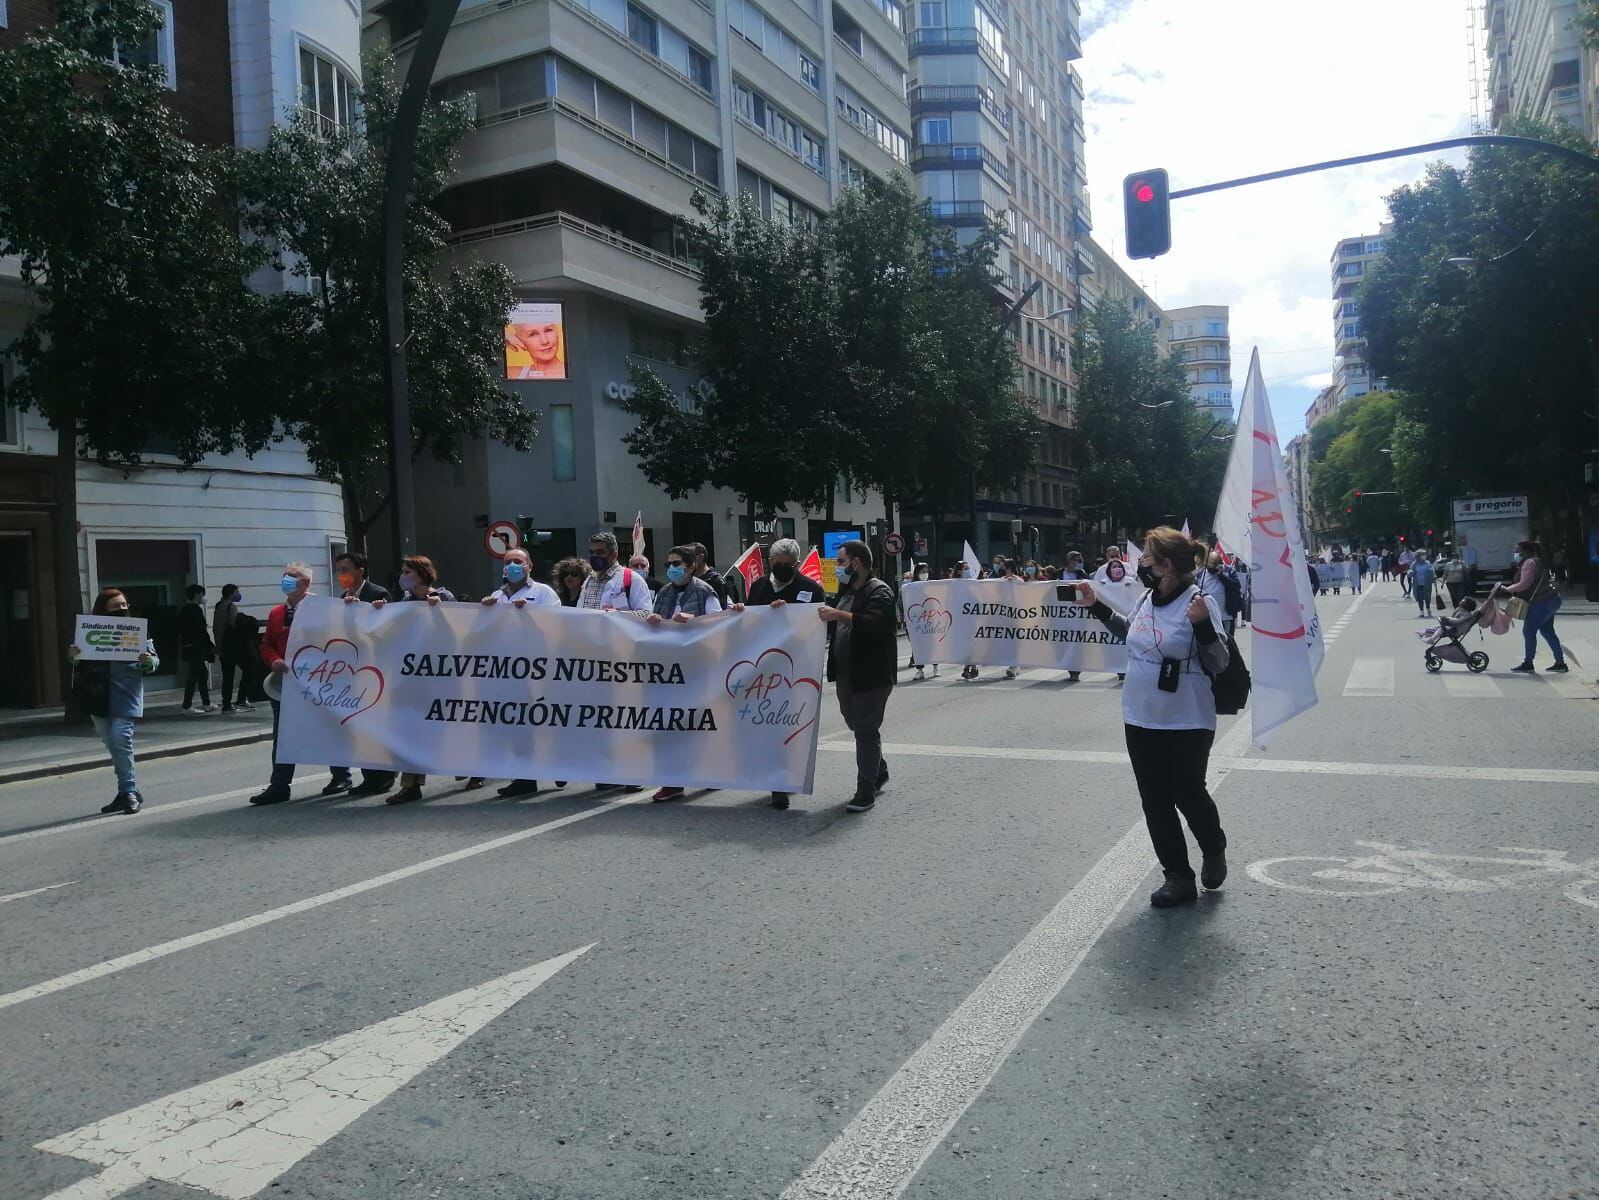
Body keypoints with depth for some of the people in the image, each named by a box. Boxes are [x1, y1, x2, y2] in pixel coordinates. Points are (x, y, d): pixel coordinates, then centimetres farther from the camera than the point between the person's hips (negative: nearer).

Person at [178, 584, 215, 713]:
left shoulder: (183, 610, 14)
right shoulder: (196, 610, -13)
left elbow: (180, 631, 17)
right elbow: (202, 632, -17)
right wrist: (211, 647, -10)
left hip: (187, 648, 9)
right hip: (196, 648, -9)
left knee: (203, 674, 15)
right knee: (194, 676, -6)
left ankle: (206, 704, 18)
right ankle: (186, 706, -5)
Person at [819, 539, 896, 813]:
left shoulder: (879, 592, -12)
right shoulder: (845, 591, 16)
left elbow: (875, 623, -30)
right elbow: (831, 621, 26)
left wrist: (838, 615, -32)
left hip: (871, 675, -9)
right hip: (846, 673, 9)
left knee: (866, 730, -5)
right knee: (856, 724, 19)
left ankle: (866, 793, 0)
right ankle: (879, 771, 38)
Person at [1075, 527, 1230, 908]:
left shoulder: (1200, 602, -17)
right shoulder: (1146, 599, 2)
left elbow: (1218, 664, -16)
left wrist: (1203, 625, -31)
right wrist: (1098, 607, 19)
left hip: (1187, 723, -6)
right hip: (1141, 719, 7)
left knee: (1187, 794, 7)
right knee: (1155, 801, 10)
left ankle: (1214, 851, 39)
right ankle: (1177, 877, 23)